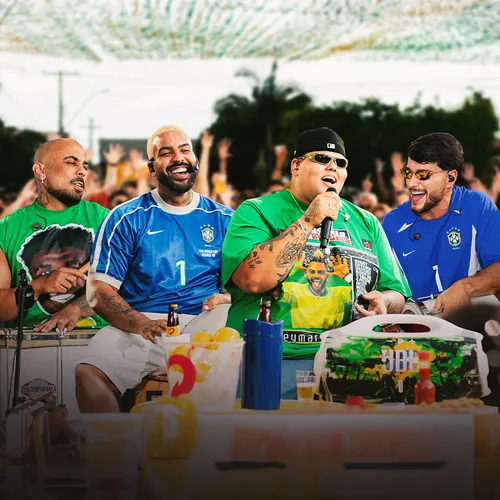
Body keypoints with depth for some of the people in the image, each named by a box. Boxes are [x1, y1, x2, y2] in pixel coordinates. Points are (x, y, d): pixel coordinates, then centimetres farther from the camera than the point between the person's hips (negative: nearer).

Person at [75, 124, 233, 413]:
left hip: (207, 325, 1)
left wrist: (229, 297, -8)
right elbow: (101, 290, 5)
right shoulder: (126, 219, 13)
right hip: (138, 326, -1)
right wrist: (142, 325, -14)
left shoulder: (224, 220, 19)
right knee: (88, 375, -33)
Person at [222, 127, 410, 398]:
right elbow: (252, 280, -12)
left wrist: (384, 303, -3)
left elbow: (397, 295, 22)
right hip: (272, 361, -5)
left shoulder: (366, 223, 21)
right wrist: (309, 221, -9)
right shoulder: (256, 211, 7)